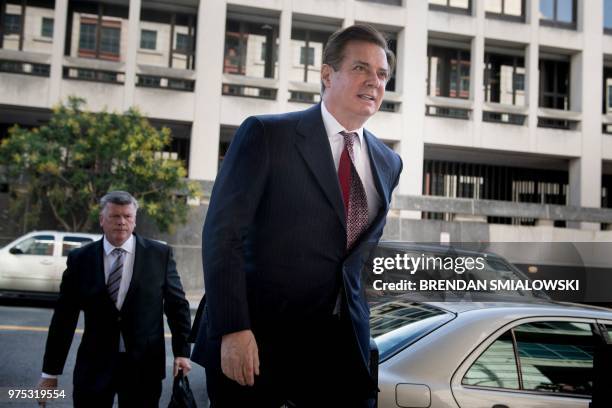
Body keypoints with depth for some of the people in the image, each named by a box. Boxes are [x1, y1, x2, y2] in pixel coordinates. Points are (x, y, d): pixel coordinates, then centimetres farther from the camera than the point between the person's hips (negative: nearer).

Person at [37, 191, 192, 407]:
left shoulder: (160, 254, -1)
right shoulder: (80, 259, 1)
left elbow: (177, 304, 5)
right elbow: (64, 316, 3)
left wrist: (181, 352, 2)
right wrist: (50, 372, 4)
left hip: (144, 365, 0)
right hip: (94, 365, 1)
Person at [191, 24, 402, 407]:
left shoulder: (389, 163, 10)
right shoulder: (265, 134, -6)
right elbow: (222, 232, -12)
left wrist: (355, 319, 14)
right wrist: (232, 329, -19)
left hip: (341, 345, 5)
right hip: (258, 336, -4)